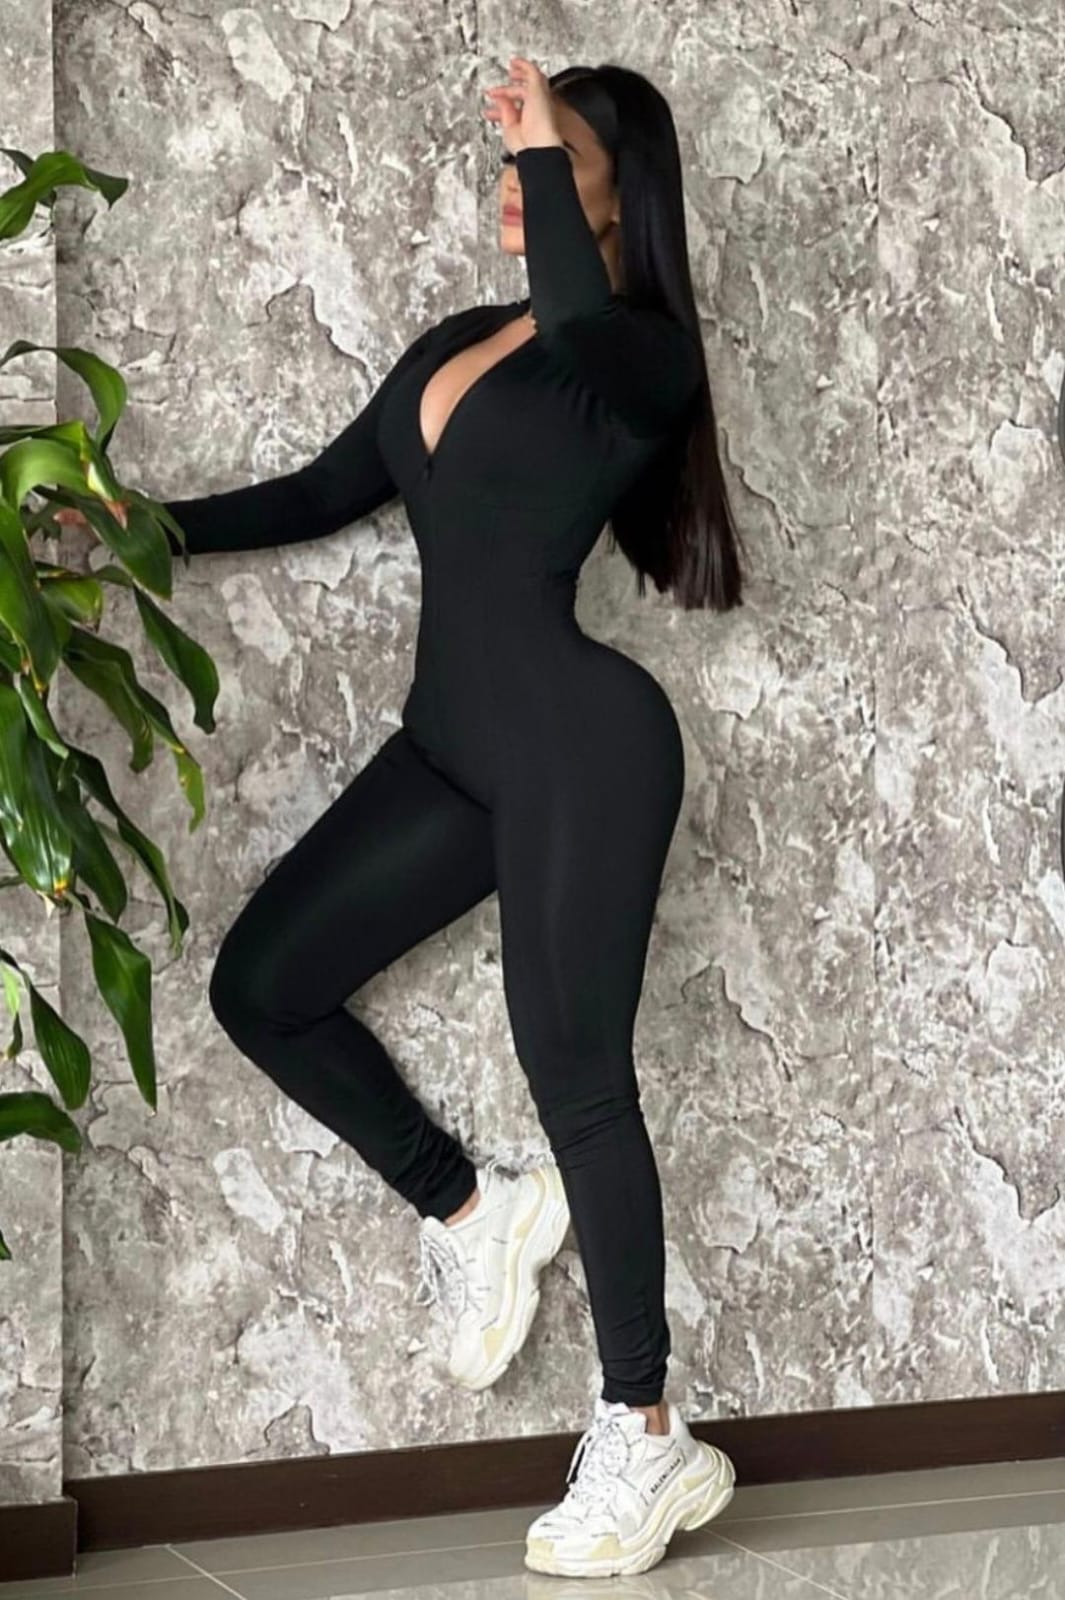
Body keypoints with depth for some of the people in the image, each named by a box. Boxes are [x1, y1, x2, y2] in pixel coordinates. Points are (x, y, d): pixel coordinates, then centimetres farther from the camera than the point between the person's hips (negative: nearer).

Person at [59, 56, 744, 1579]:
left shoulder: (646, 357, -6)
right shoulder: (457, 342, 18)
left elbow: (578, 339, -32)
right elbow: (325, 494, 25)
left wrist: (548, 146, -21)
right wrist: (153, 524, 17)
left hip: (580, 742, -8)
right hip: (450, 749, 8)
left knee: (573, 1070, -8)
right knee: (262, 986, 4)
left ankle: (647, 1441, 2)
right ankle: (470, 1210, 22)